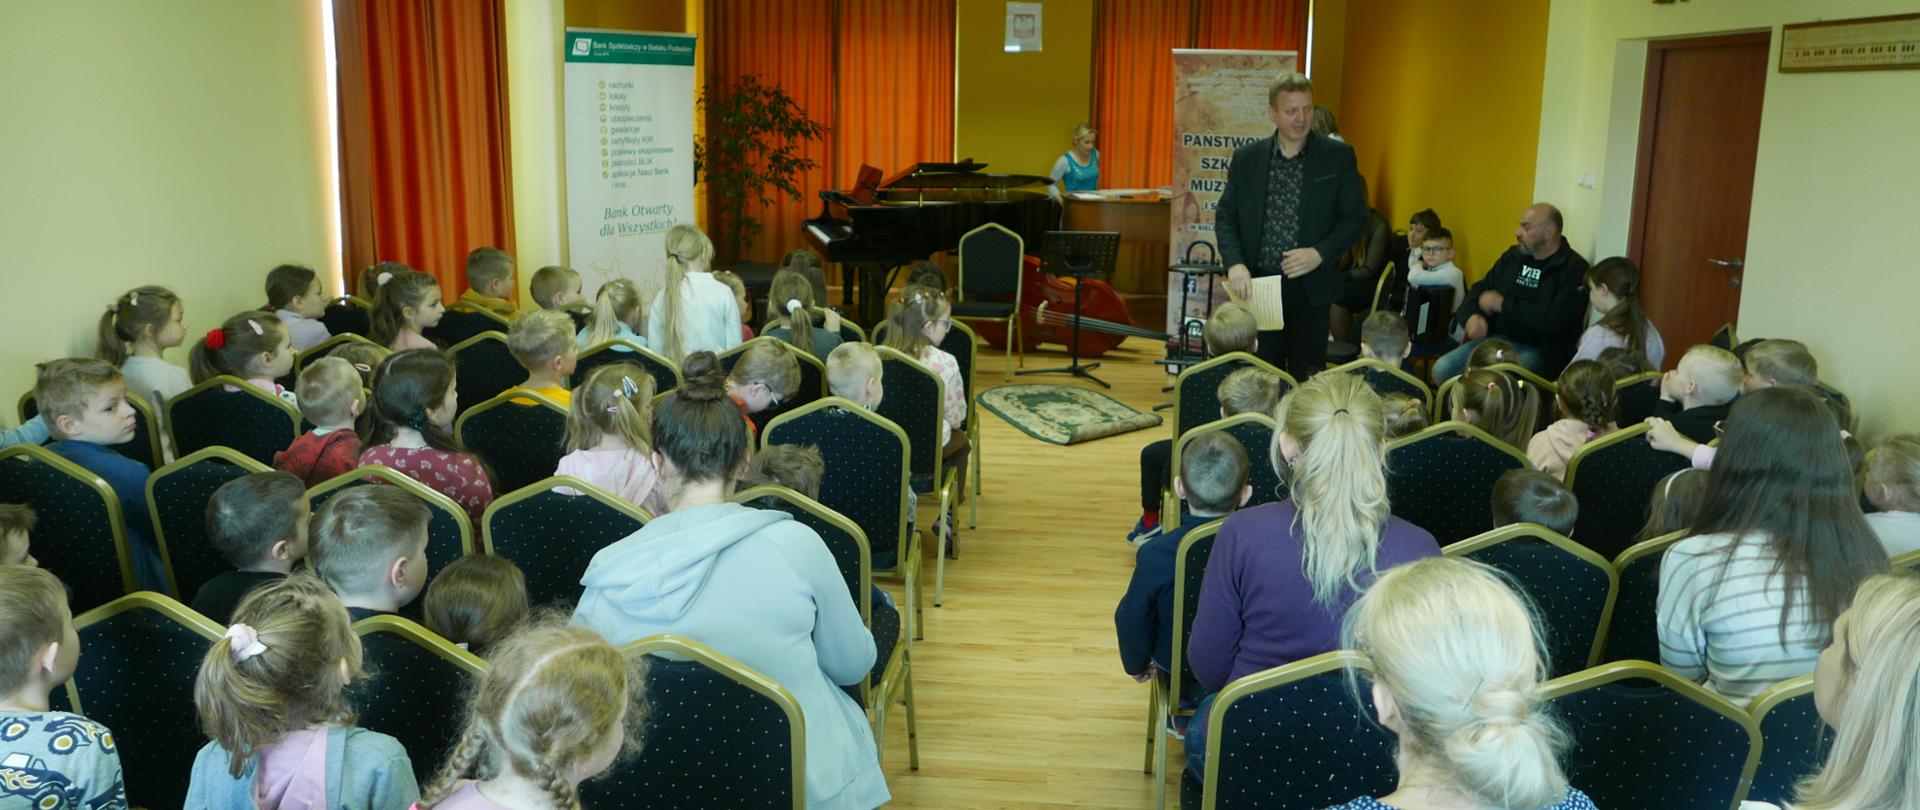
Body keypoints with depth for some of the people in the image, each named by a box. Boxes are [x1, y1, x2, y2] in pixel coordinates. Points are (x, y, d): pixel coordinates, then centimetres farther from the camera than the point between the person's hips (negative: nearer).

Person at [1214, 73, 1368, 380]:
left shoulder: (1338, 156, 1)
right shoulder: (1246, 158, 6)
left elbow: (1356, 217, 1)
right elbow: (1225, 216, 6)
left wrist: (1319, 253, -15)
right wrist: (1234, 263, -11)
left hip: (1311, 289, -1)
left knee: (1308, 376, 1)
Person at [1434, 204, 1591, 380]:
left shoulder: (1574, 269, -8)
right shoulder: (1513, 256, 13)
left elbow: (1557, 320, -19)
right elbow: (1479, 290, 19)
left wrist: (1503, 304, -12)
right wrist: (1472, 316, -5)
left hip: (1538, 351, -6)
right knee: (1442, 368, -15)